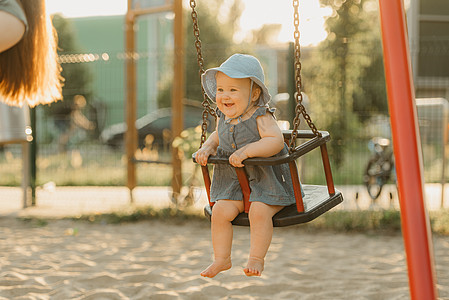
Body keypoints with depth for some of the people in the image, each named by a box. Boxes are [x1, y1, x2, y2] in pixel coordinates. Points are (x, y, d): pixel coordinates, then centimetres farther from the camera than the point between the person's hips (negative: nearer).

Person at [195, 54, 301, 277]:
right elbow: (218, 135, 25)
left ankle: (256, 258, -10)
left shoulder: (261, 117, -17)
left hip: (266, 181, -6)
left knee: (259, 211, -27)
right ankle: (221, 259, 3)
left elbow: (276, 141, -32)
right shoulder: (223, 118, 4)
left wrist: (247, 150, -39)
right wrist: (207, 147, 5)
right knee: (220, 210, -11)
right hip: (233, 181, 6)